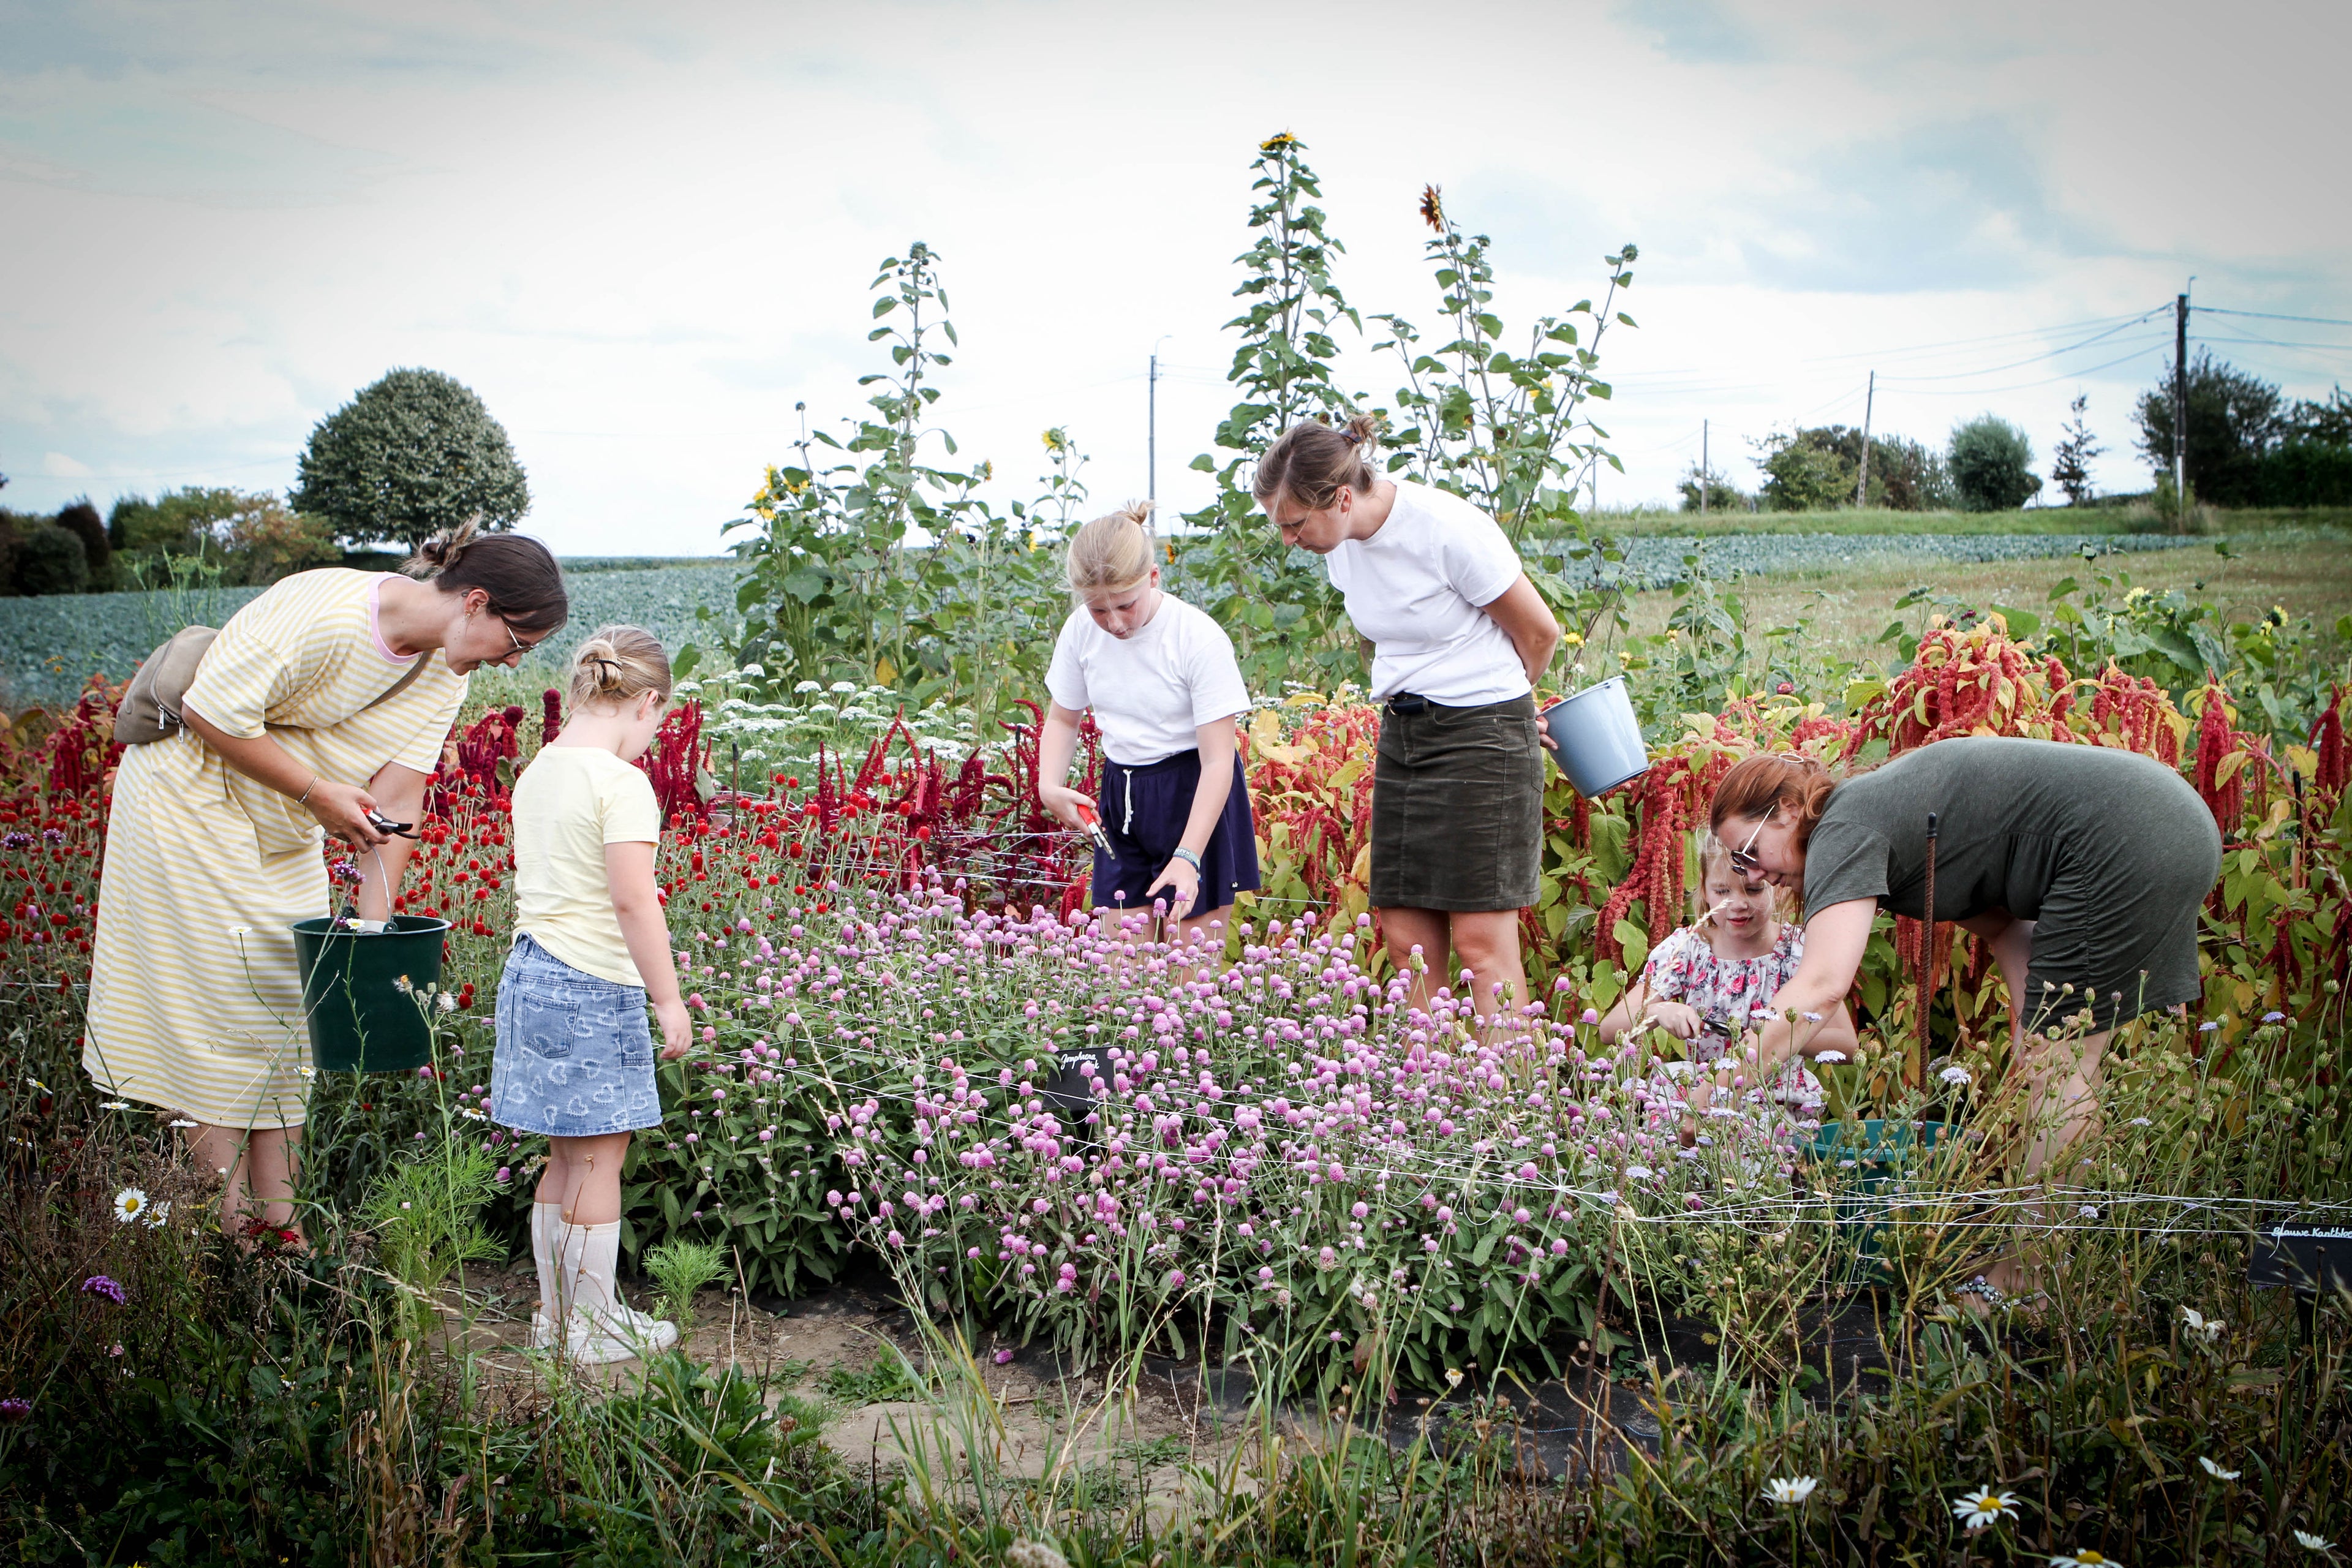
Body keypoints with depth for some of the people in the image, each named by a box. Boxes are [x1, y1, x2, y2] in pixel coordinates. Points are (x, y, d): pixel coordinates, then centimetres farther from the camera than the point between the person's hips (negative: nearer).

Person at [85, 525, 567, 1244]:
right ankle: (230, 1233, 1)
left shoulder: (446, 668, -7)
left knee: (286, 1015, 5)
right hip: (192, 801, -7)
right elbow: (209, 712, -26)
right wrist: (317, 792, -23)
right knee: (213, 1016, -5)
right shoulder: (324, 612, -31)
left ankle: (278, 1221, 10)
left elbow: (398, 798, -9)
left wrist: (374, 926, -14)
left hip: (287, 835, 7)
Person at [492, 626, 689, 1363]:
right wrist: (669, 1000, -15)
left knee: (566, 1157, 17)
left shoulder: (537, 772, 10)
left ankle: (556, 1315, 25)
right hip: (595, 986, -8)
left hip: (531, 970, 8)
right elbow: (634, 900, -21)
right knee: (599, 1161, 3)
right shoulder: (621, 783, -16)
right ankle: (595, 1327, 12)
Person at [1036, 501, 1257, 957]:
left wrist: (1187, 857, -29)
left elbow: (1218, 760, -21)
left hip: (1196, 797, -5)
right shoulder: (1081, 631, -4)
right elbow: (1063, 719, 13)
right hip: (1120, 795, 5)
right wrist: (1049, 786, -6)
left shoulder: (1200, 638, -20)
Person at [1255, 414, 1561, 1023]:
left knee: (1481, 940, -8)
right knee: (1407, 942, 3)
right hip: (1401, 734, 7)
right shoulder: (1343, 541, 1)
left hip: (1482, 732, -7)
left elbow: (1540, 633, -7)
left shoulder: (1450, 529, -20)